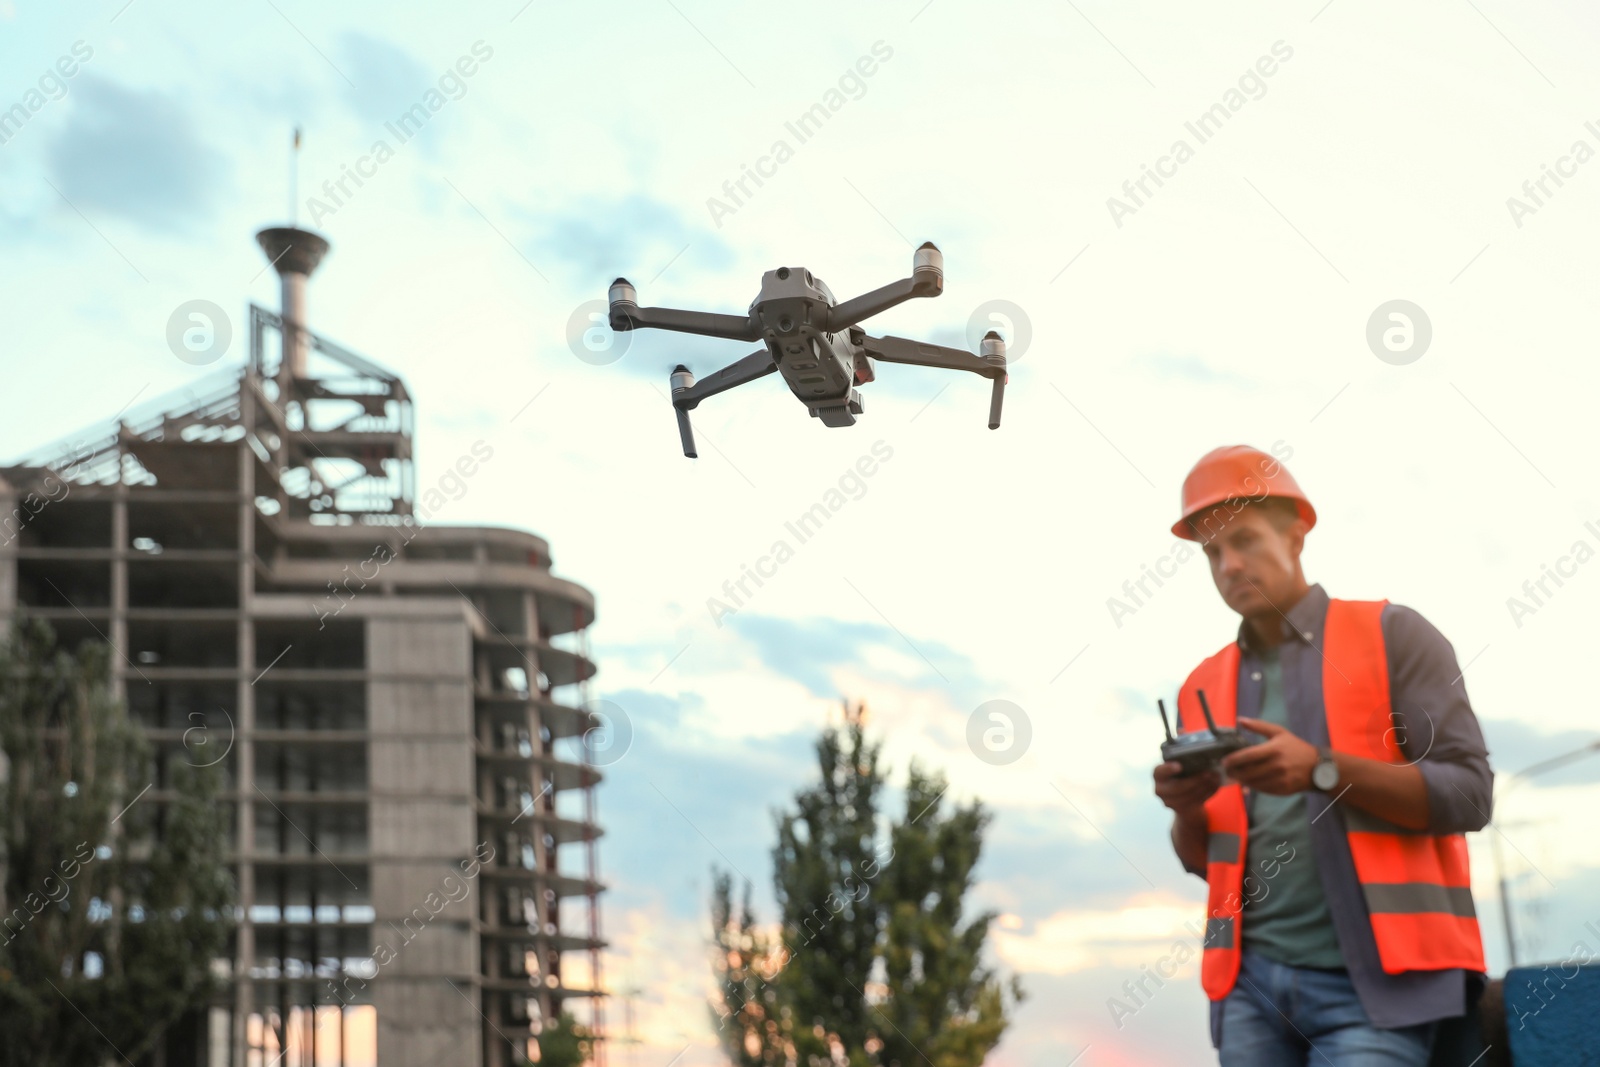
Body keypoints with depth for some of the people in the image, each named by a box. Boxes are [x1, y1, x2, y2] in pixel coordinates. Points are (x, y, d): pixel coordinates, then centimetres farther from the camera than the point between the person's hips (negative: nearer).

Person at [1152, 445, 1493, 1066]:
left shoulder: (1392, 636, 2)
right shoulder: (1205, 687, 15)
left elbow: (1467, 794, -6)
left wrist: (1322, 770, -19)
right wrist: (1185, 808, -3)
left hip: (1374, 975, -4)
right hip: (1253, 978, 5)